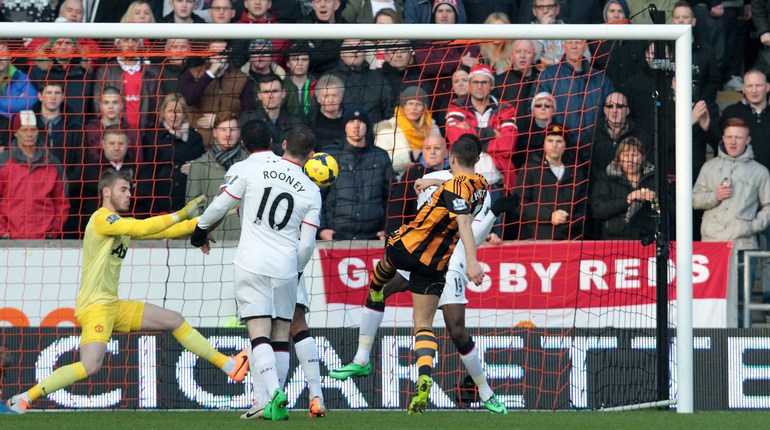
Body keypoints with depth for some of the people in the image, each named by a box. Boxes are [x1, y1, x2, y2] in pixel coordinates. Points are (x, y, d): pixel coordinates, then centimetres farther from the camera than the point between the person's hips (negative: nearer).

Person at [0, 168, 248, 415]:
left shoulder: (123, 224, 17)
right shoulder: (102, 218, -11)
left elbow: (166, 232, 19)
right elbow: (143, 228, -24)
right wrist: (182, 214, -19)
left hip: (114, 306, 10)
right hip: (94, 306, -10)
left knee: (175, 320, 11)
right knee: (91, 366, -26)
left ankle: (228, 366, 21)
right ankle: (22, 399, -20)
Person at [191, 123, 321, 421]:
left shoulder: (253, 168, -2)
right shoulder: (312, 192, 4)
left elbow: (221, 204, 1)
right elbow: (306, 244, 4)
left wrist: (200, 230, 19)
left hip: (251, 264, -1)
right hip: (285, 268, 2)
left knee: (259, 333, -7)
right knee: (280, 334, 11)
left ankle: (273, 393, -25)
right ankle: (273, 404, 9)